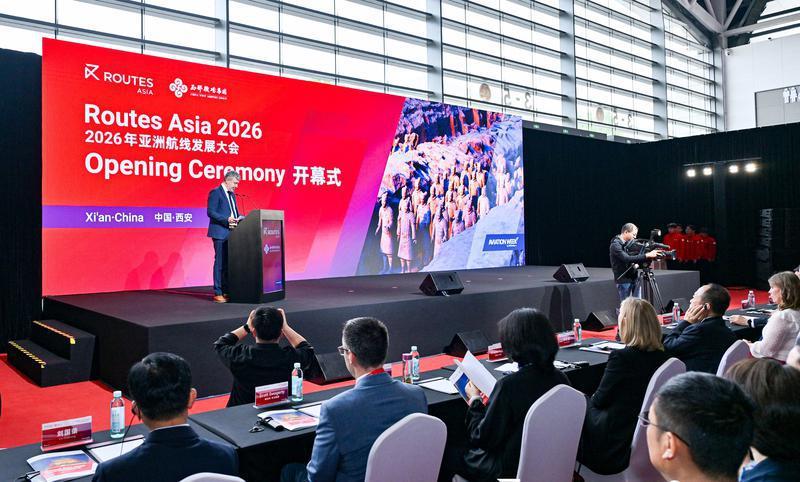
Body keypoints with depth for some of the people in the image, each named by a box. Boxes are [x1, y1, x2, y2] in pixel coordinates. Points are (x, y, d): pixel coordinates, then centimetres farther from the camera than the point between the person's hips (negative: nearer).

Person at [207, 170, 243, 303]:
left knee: (228, 262, 9)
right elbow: (210, 212, -14)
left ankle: (226, 291, 15)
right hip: (220, 233, -8)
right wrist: (226, 219, -23)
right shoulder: (215, 192, -8)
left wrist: (239, 218, 2)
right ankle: (218, 293, -1)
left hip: (230, 233, 8)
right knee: (220, 262, -5)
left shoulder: (232, 194, 18)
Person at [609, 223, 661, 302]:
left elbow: (635, 257, 16)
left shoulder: (629, 242, 8)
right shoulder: (615, 245, -16)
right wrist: (647, 255, -29)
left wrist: (650, 255, -3)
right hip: (624, 281, -8)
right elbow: (627, 259, -28)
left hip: (634, 278, 8)